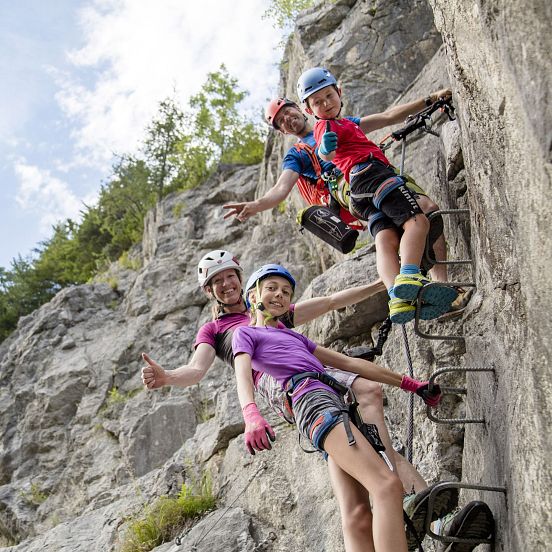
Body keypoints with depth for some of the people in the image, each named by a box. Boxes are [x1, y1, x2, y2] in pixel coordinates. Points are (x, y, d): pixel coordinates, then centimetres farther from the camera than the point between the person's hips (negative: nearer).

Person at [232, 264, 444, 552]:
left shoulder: (294, 337, 36)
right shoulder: (245, 333, 16)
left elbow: (349, 362, 33)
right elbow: (243, 376, -4)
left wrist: (410, 384, 29)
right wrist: (252, 417, -27)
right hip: (312, 399, -7)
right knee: (387, 485, -25)